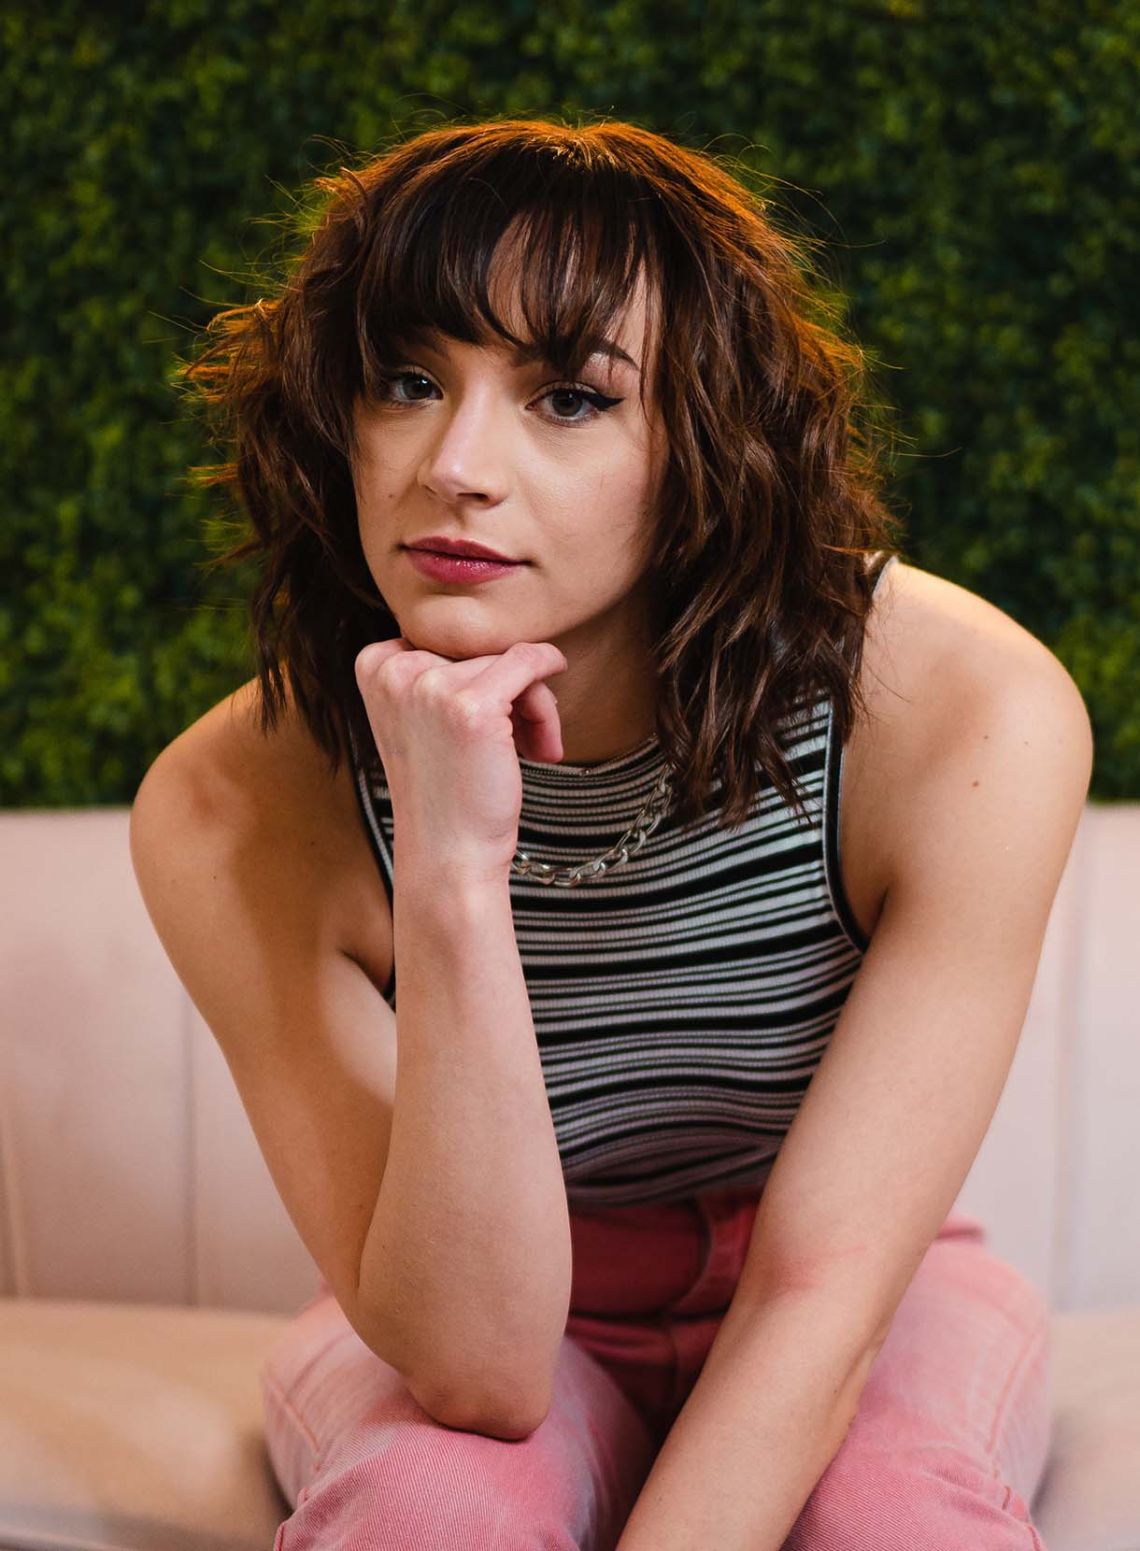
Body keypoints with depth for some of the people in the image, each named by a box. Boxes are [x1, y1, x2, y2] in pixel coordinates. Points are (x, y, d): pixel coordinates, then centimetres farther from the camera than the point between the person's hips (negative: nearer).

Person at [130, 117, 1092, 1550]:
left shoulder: (967, 716, -25)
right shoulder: (231, 813, -24)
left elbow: (819, 1289, -24)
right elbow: (479, 1371, -27)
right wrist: (452, 883, -40)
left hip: (859, 1306, 1)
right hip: (472, 1313, 0)